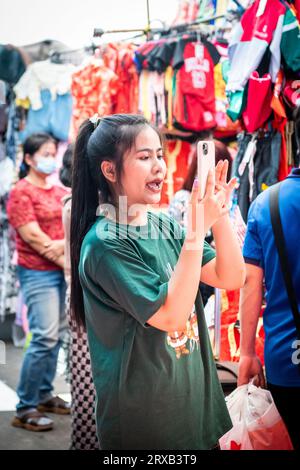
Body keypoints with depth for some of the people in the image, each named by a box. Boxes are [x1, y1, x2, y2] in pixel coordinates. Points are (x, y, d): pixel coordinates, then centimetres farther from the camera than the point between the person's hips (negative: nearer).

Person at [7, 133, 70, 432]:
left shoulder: (58, 191, 16)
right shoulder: (21, 191, -6)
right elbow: (32, 236, -13)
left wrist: (63, 244, -8)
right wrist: (64, 260, -11)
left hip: (60, 272, 8)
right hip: (37, 273, -7)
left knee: (57, 336, 10)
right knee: (45, 337, -13)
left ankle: (44, 395, 22)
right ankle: (25, 409, -4)